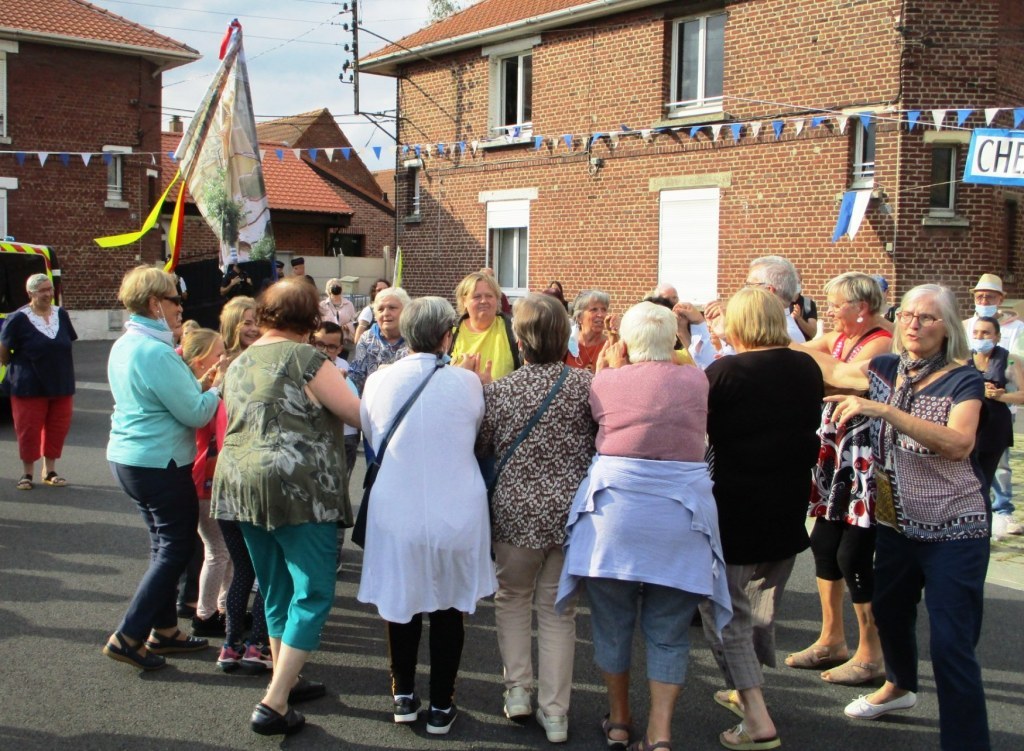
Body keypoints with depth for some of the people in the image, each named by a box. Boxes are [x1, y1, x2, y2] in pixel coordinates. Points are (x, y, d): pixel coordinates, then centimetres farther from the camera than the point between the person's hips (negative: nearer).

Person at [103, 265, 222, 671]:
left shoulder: (123, 346, 9)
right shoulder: (156, 352, -21)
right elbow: (196, 414, -19)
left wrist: (202, 386, 9)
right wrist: (217, 388, -3)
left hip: (127, 456, 10)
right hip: (161, 463, -10)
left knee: (164, 544, 18)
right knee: (175, 548, 1)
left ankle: (164, 630, 26)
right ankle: (127, 637, 2)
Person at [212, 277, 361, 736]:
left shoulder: (239, 365, 15)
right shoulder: (304, 359, -9)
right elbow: (359, 414, -10)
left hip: (241, 485, 8)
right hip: (299, 489, -8)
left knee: (277, 590, 19)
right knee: (313, 594, -2)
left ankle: (286, 681, 30)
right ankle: (273, 705, -4)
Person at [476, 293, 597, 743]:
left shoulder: (497, 390, -7)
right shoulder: (586, 385, -8)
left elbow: (481, 447, 6)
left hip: (516, 511, 0)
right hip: (571, 511, 1)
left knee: (512, 596, 23)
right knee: (558, 609, 13)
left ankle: (517, 688, 18)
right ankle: (554, 712, 14)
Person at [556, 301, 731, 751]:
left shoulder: (606, 382, -1)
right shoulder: (696, 381, 2)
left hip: (615, 507, 0)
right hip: (680, 511, 0)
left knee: (612, 623, 15)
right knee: (668, 633, 10)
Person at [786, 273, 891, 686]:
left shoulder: (881, 344, -14)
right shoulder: (838, 338, 12)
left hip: (865, 463, -9)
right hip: (835, 456, 9)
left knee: (854, 554, -5)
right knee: (823, 543, 13)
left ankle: (870, 655, 9)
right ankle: (831, 640, 27)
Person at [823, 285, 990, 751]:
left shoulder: (963, 380, -13)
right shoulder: (887, 370, 2)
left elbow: (958, 443, -29)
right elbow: (830, 371, 11)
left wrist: (883, 409, -35)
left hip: (954, 532, -6)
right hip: (897, 523, 6)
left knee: (951, 645, -10)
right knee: (888, 612, 23)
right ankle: (900, 687, 51)